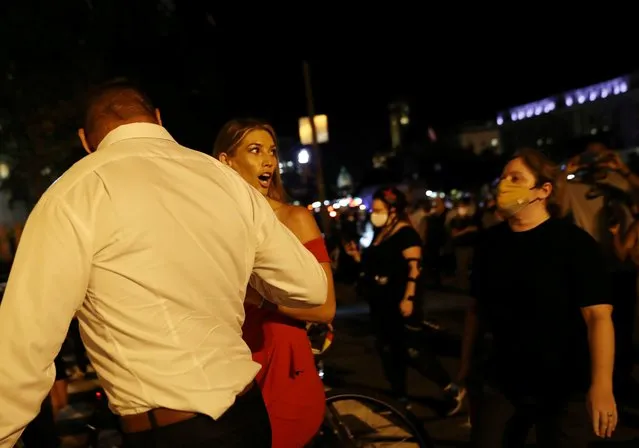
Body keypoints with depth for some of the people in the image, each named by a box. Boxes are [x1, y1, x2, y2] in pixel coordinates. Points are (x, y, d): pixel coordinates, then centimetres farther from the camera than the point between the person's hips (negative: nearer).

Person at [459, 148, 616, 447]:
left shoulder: (574, 242, -13)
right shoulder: (490, 241, 2)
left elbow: (598, 315, -20)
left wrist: (601, 384, -29)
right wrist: (466, 364, 10)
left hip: (564, 389, -4)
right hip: (501, 383, 4)